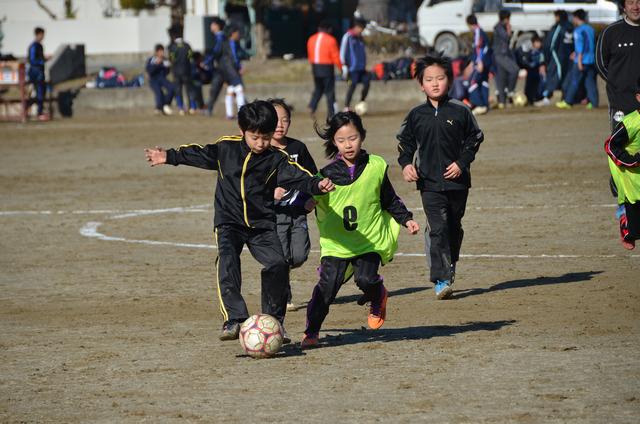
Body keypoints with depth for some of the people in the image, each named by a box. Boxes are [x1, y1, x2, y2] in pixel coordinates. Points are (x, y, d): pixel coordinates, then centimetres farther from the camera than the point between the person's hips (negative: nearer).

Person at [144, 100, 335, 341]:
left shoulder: (276, 159, -4)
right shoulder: (226, 148, 1)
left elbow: (297, 177, -17)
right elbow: (199, 155, 15)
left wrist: (318, 185, -36)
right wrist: (169, 157, 14)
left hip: (262, 225, 0)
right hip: (229, 222, 0)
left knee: (277, 265, -17)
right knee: (227, 262, -26)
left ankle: (273, 321, 4)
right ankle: (234, 320, -33)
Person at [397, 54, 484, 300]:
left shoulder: (460, 112, -1)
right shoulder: (416, 115, 3)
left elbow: (474, 139, 6)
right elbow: (405, 142, 12)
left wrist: (462, 163, -7)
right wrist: (406, 164, -5)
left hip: (457, 180, 1)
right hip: (429, 183, -1)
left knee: (453, 228, 13)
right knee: (437, 228, -12)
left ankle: (449, 270, 32)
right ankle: (441, 280, -15)